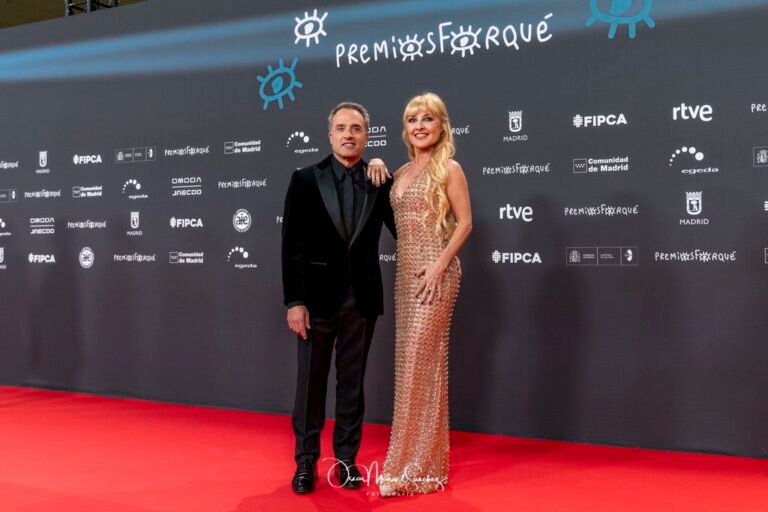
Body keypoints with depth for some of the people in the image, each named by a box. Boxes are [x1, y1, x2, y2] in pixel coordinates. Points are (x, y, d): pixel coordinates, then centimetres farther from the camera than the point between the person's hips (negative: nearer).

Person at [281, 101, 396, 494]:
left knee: (352, 383, 11)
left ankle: (346, 459, 23)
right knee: (311, 383, 8)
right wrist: (294, 301, -10)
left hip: (362, 299, 2)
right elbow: (292, 246, -6)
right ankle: (306, 461, 20)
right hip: (318, 296, -1)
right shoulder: (305, 179, -2)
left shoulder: (380, 182, 3)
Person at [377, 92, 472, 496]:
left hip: (434, 272, -7)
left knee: (421, 364, -6)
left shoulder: (448, 169, -4)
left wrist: (439, 265, -16)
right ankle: (415, 459, 21)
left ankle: (419, 466, 4)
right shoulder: (402, 172, 15)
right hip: (404, 272, 7)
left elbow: (464, 223, -10)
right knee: (409, 363, 10)